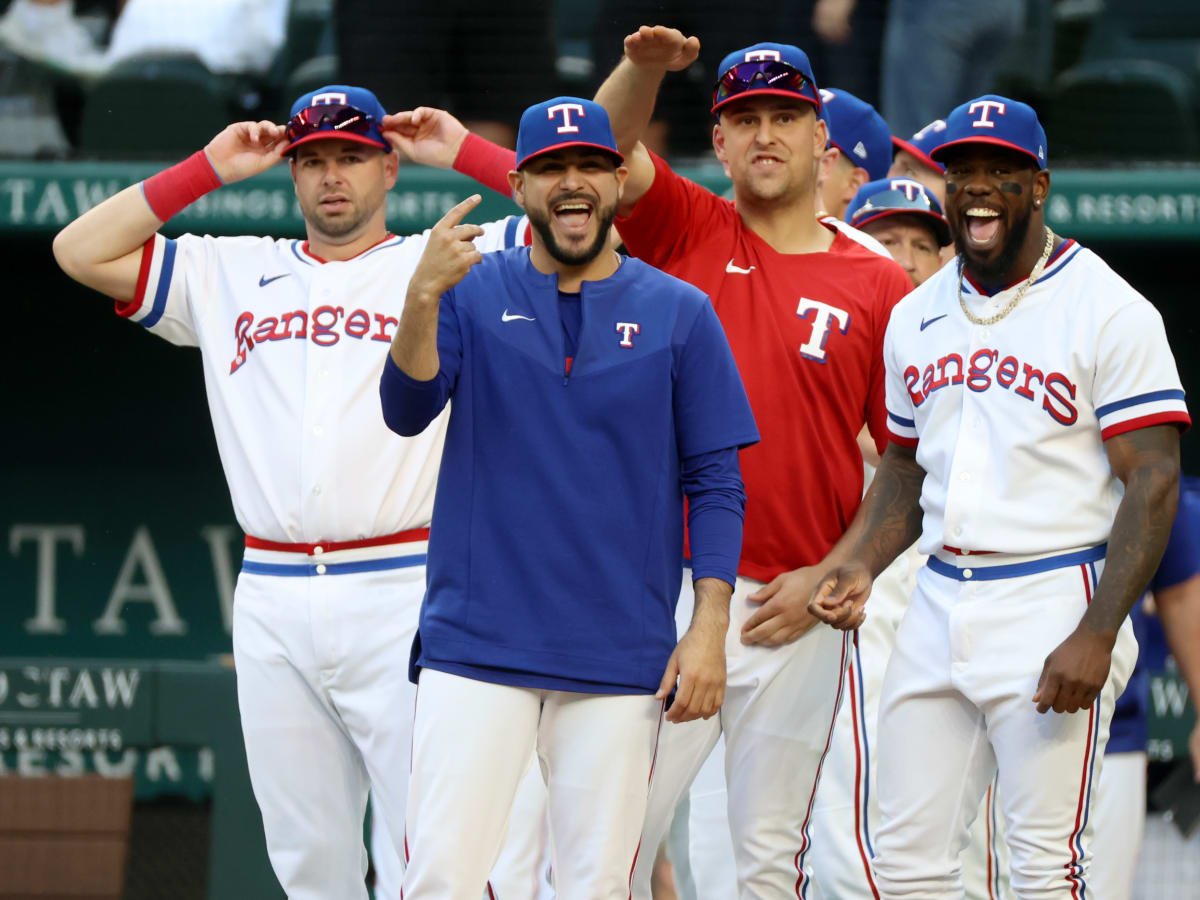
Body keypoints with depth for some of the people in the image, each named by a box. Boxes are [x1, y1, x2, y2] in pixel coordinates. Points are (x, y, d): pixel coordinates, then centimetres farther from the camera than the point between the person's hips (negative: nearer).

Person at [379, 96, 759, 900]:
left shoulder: (679, 312, 6)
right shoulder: (474, 292, 7)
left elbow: (715, 483, 5)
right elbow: (407, 411, -7)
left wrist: (710, 629, -5)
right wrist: (422, 300, -25)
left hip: (621, 655, 0)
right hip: (476, 643, 0)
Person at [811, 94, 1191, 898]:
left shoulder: (1108, 311, -7)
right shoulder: (916, 318, 14)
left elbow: (1154, 484, -11)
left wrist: (1096, 634, -20)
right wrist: (862, 568, 5)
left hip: (1054, 606, -7)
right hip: (940, 602, 7)